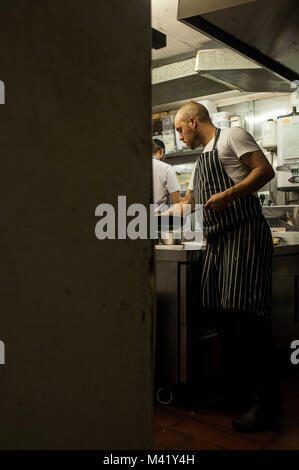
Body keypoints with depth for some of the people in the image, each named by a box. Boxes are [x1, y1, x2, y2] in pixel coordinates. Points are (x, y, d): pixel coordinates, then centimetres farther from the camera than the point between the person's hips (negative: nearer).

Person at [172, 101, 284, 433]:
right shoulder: (201, 160, 28)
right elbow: (187, 204, 35)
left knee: (245, 312, -15)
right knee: (221, 313, 5)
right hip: (217, 239, 9)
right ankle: (235, 389, 16)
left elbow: (265, 170, -8)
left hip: (244, 232, -9)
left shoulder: (231, 136, 3)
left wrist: (229, 194, -19)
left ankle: (265, 402, -9)